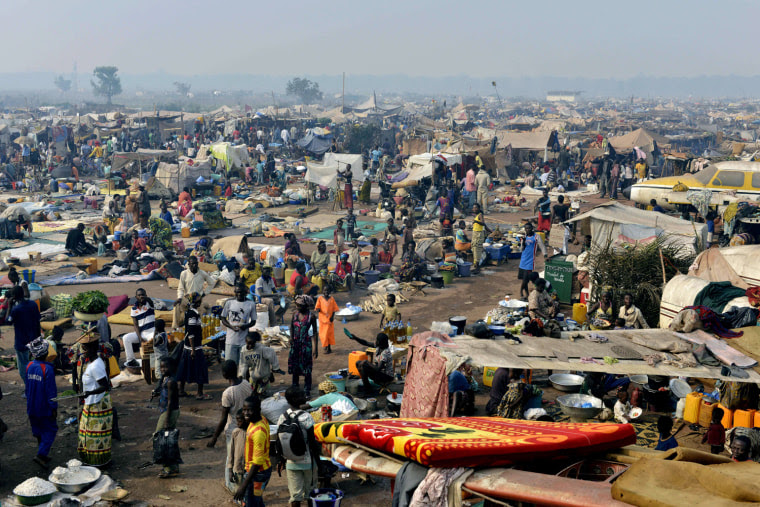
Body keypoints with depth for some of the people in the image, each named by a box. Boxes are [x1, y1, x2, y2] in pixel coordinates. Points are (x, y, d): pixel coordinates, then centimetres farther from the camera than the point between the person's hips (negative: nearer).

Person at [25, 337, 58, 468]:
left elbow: (27, 387, 10)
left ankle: (43, 454, 29)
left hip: (32, 407, 6)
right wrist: (54, 408, -10)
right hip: (45, 407, -6)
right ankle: (41, 455, -9)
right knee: (50, 430, 5)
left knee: (38, 431, 18)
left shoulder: (29, 366, -1)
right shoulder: (47, 369, -21)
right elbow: (51, 391, -18)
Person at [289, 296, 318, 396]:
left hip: (305, 344, -4)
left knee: (306, 369, 2)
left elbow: (315, 332, -7)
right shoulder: (295, 313, -2)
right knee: (294, 366, 15)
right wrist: (291, 337, -4)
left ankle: (306, 391, 11)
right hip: (295, 343, 4)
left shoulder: (311, 316, -13)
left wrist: (315, 348, -7)